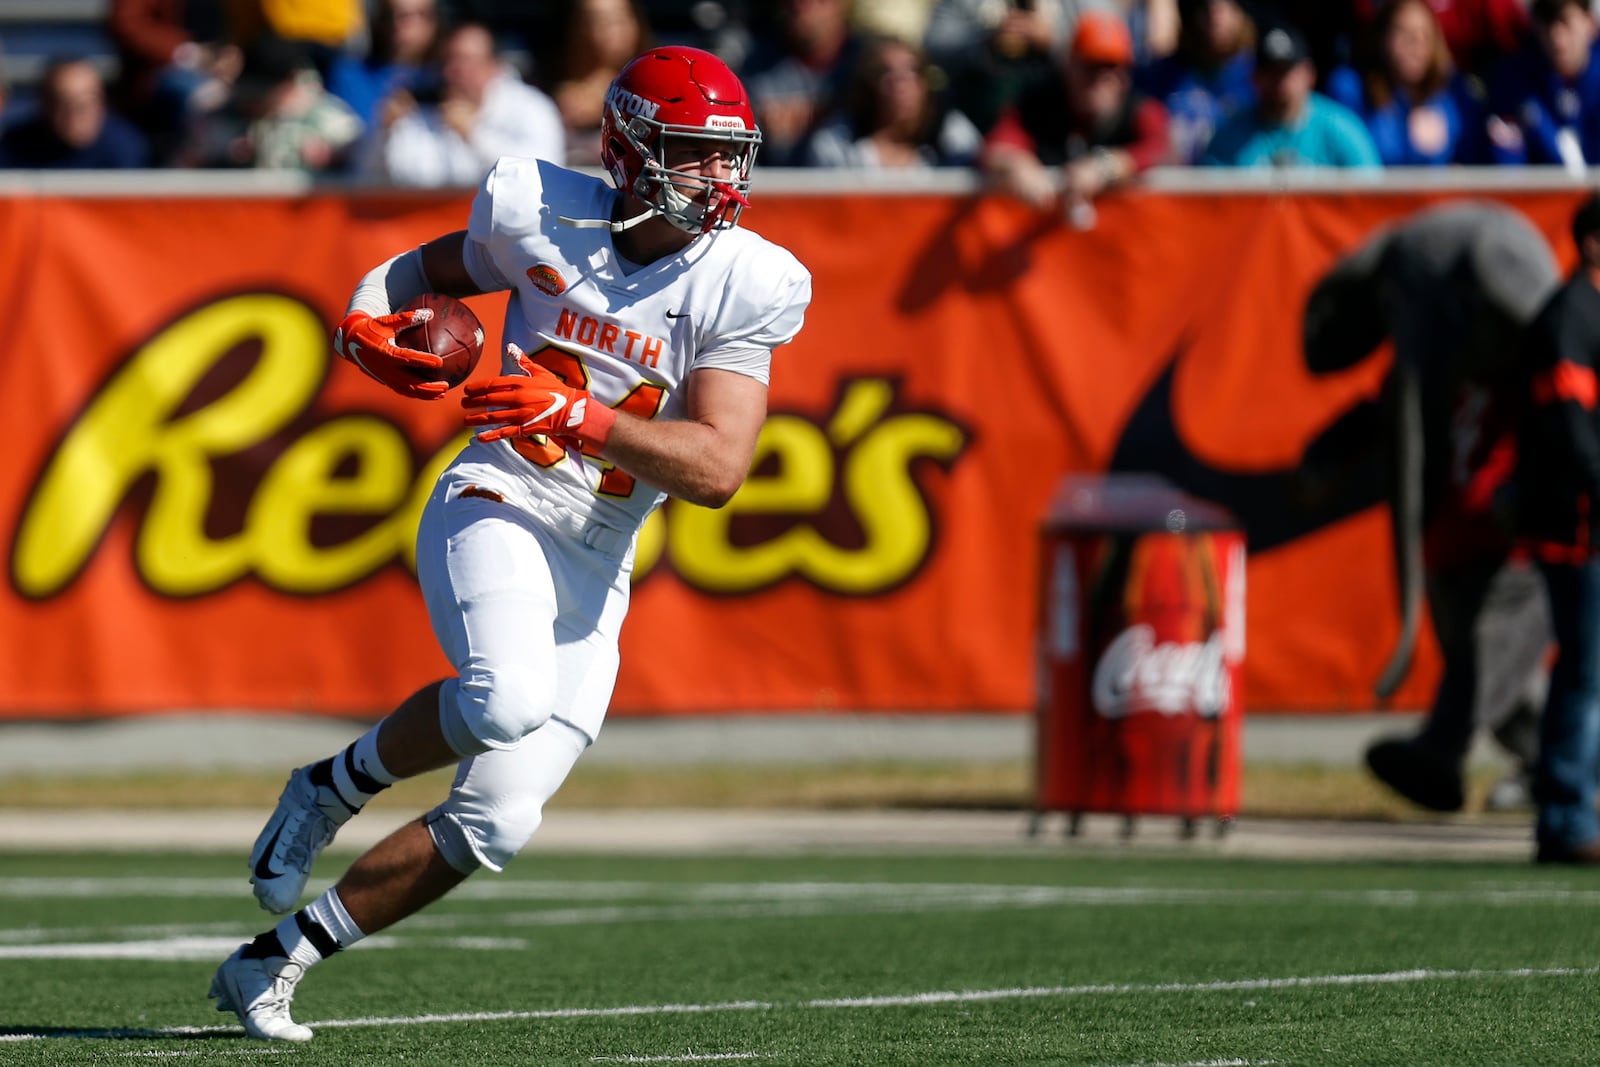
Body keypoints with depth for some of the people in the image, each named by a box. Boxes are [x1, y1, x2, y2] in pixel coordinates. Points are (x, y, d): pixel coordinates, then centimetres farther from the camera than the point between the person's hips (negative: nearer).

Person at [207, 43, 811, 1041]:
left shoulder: (738, 286, -7)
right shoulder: (543, 219, -3)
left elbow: (719, 469, -15)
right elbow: (437, 263, 19)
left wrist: (577, 417, -28)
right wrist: (367, 319, -3)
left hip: (594, 566, 3)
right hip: (494, 509, -3)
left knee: (494, 826, -1)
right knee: (508, 699, -34)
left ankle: (273, 962, 14)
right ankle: (330, 788, -5)